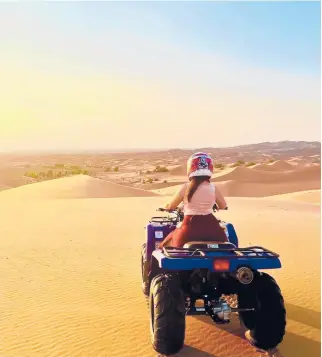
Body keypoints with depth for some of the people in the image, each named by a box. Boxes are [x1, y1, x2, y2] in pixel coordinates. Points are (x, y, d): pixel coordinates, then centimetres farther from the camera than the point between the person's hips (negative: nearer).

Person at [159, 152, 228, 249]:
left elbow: (170, 206, 3)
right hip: (210, 226, 3)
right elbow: (223, 206, 14)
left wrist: (166, 206, 26)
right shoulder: (213, 188, -1)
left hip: (191, 226, -2)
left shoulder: (186, 187, -6)